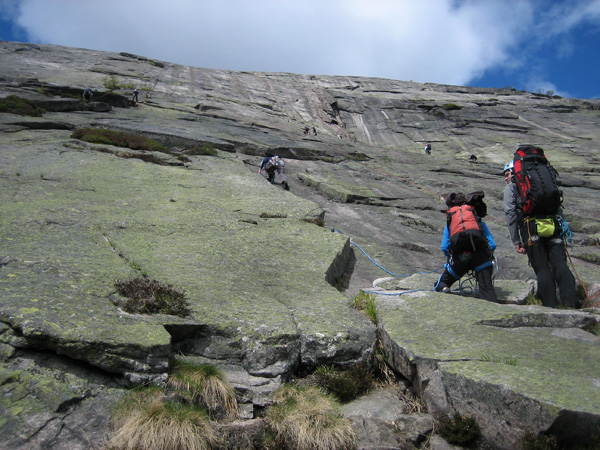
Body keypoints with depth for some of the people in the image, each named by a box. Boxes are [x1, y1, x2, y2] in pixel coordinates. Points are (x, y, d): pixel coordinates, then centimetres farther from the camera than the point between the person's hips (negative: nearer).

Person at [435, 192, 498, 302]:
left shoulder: (449, 223, 24)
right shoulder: (480, 222, 25)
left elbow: (444, 248, 14)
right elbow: (492, 245, 15)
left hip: (459, 257, 0)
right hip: (481, 257, 0)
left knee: (443, 281, 17)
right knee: (487, 289, -4)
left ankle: (442, 288, -17)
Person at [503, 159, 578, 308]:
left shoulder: (511, 187, 16)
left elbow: (510, 213, 3)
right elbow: (558, 207, 21)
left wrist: (516, 241, 1)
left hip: (531, 228, -3)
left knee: (542, 268, -3)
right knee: (560, 263, -5)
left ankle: (550, 305, -8)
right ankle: (570, 299, -21)